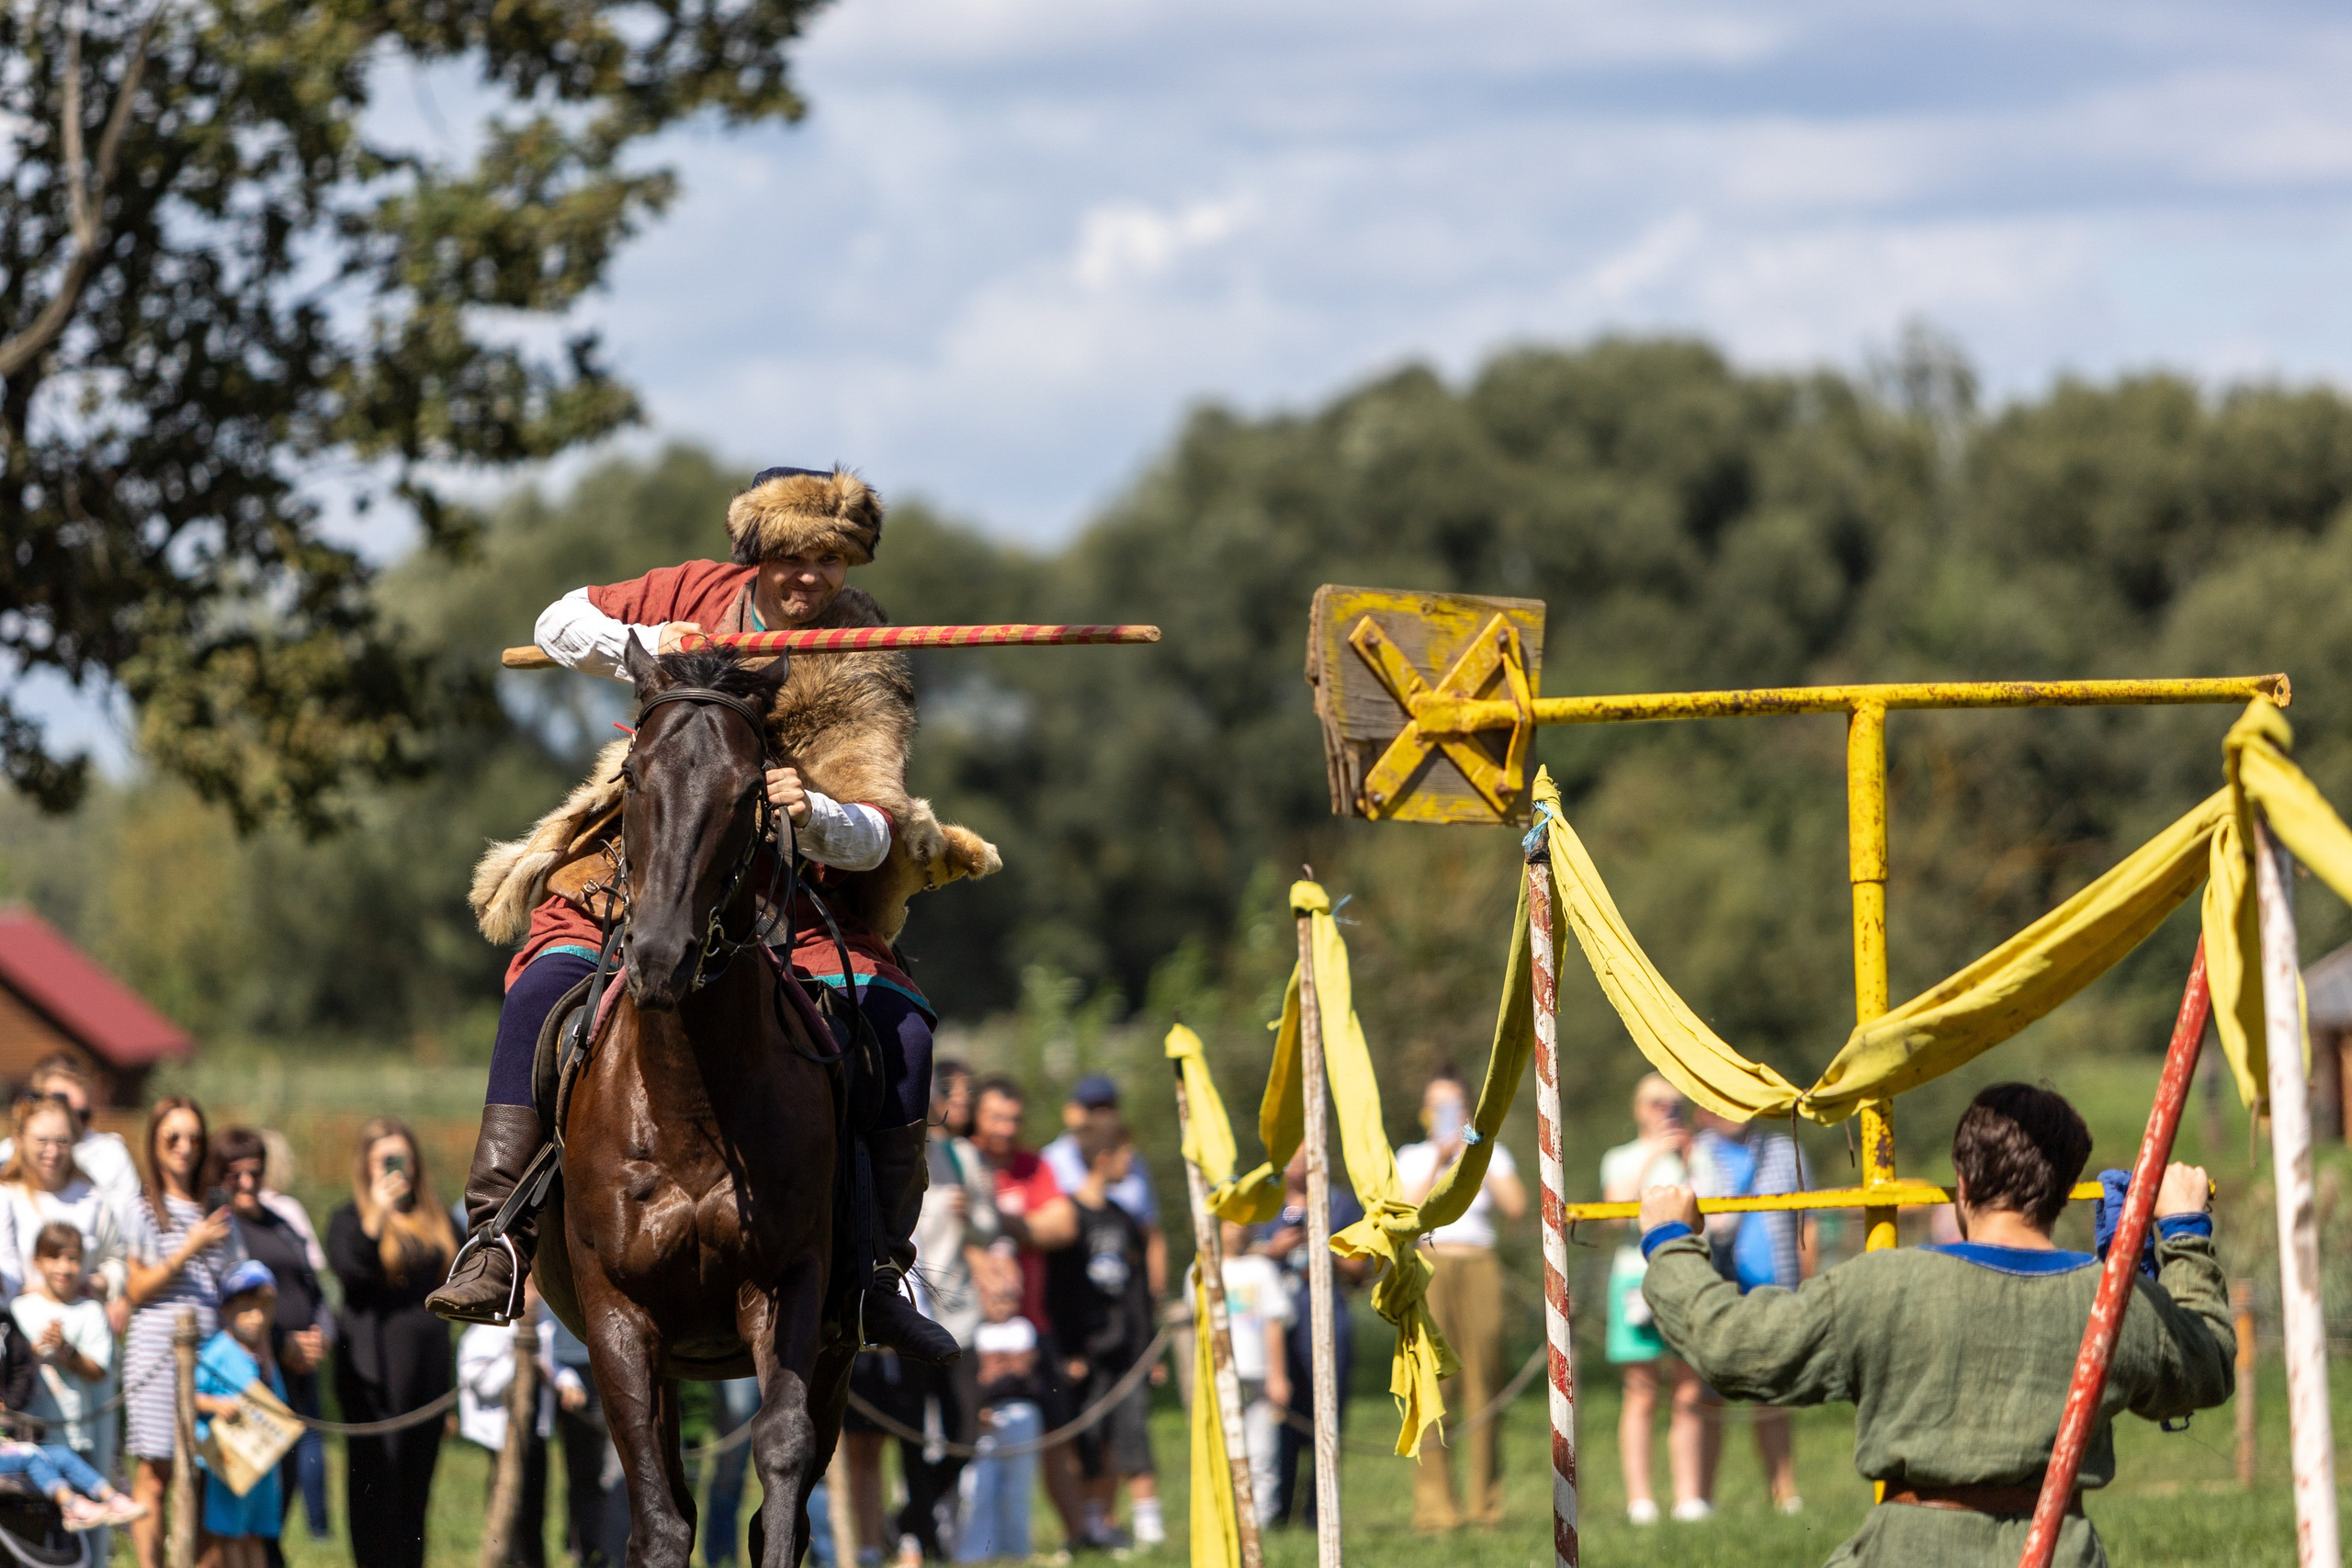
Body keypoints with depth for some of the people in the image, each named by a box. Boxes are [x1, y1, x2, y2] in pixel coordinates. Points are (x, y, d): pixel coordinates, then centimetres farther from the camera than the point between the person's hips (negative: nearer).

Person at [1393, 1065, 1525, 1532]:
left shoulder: (1492, 1155, 17)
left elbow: (1516, 1205, 0)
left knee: (1483, 1383, -6)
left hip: (1479, 1266, 1)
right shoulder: (1412, 1158, 16)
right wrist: (1438, 1162, -5)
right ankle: (1434, 1506, -11)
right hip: (1427, 1269, -1)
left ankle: (1485, 1503, -2)